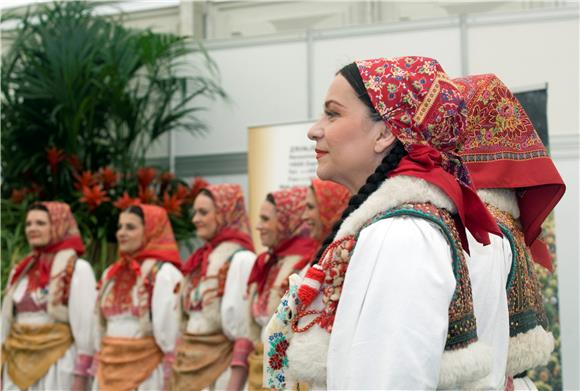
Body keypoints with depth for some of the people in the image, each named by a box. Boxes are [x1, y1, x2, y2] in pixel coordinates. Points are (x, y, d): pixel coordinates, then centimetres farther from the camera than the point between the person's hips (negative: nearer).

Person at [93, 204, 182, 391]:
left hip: (146, 371, -7)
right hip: (109, 370, 7)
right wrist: (100, 365, 15)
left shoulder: (164, 273, -10)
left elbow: (168, 328, -13)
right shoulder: (111, 274, 14)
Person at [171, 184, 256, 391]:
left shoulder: (240, 258, -11)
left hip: (220, 364, -8)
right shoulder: (200, 259, 14)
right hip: (189, 364, 8)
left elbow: (245, 326, -17)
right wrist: (174, 368, 15)